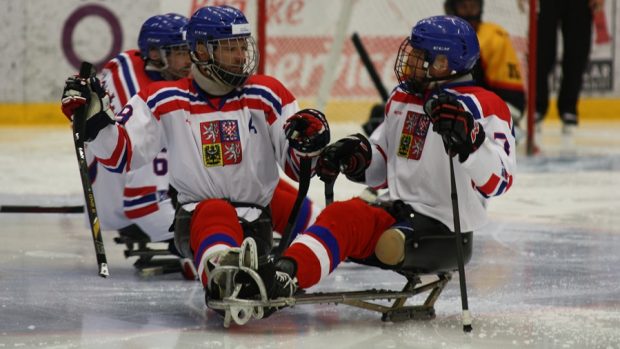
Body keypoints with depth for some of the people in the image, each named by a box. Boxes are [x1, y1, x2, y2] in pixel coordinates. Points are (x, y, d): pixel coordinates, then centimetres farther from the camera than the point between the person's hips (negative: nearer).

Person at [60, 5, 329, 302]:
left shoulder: (265, 95, 8)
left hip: (254, 221, 5)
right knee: (214, 212, -39)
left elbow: (297, 168, 7)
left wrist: (308, 144, -16)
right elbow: (120, 155, 2)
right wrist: (93, 117, -14)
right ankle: (220, 273, -68)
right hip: (196, 218, -5)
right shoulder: (166, 100, 6)